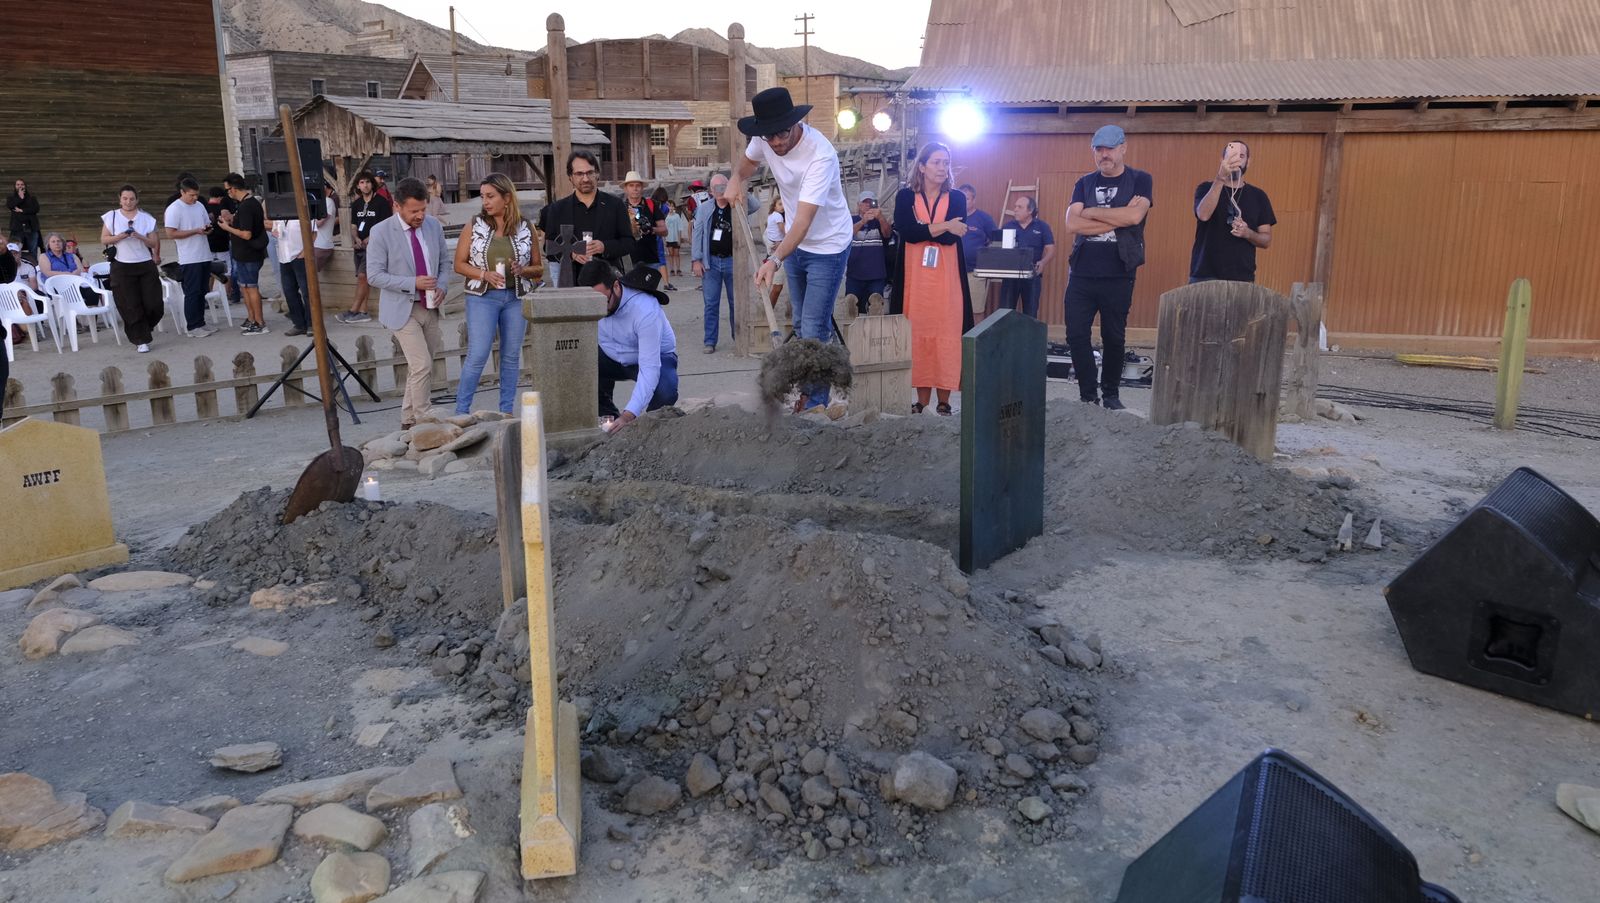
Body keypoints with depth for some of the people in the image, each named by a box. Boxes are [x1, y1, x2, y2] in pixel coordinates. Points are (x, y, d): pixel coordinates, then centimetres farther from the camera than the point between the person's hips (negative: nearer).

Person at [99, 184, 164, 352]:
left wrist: (140, 237, -15)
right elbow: (104, 239, 3)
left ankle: (148, 327, 30)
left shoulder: (146, 218, 4)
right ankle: (142, 340, 6)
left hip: (145, 265, 1)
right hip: (122, 267, -1)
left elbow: (154, 242, 3)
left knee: (153, 303, -1)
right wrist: (120, 237, -14)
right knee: (131, 306, -1)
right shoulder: (111, 216, 4)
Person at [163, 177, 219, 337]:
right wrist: (196, 231, -18)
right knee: (192, 294, -3)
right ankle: (193, 327, 2)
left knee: (201, 292, 12)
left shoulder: (199, 205, 12)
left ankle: (200, 323, 19)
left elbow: (207, 224, 21)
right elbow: (171, 234, -15)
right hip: (189, 259, -7)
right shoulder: (174, 209, -10)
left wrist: (208, 228, -3)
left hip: (204, 256, 7)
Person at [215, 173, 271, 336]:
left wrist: (228, 227, -12)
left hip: (248, 255, -10)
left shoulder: (245, 207, -21)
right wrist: (233, 220, 12)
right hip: (246, 254, 10)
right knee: (244, 286, 17)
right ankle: (252, 320, 24)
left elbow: (246, 234, -24)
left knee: (251, 288, -2)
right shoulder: (253, 202, 9)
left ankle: (260, 324, 3)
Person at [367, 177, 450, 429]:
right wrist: (413, 283, -21)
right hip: (402, 309, -5)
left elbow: (443, 263, 14)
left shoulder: (434, 226, 3)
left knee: (417, 368, 12)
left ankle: (409, 420, 24)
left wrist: (442, 286, -7)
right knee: (422, 366, -13)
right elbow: (374, 275, -12)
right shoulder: (381, 232, -11)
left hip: (429, 307, 5)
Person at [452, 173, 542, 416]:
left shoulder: (525, 229, 4)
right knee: (477, 356, -7)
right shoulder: (475, 226, 1)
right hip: (482, 297, -2)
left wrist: (522, 270, -12)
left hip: (516, 298, 2)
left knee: (511, 356, 7)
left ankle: (506, 411, 17)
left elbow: (538, 268, 9)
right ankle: (461, 410, 3)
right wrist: (485, 274, -14)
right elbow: (459, 264, 2)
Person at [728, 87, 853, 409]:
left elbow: (804, 219, -40)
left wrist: (774, 260, -53)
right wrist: (737, 178, -10)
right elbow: (749, 160, 13)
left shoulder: (821, 155, -34)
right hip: (795, 243, 7)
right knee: (801, 323, 19)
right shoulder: (764, 140, -13)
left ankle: (817, 401, 4)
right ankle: (810, 387, 36)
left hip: (827, 247, -7)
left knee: (814, 331, -10)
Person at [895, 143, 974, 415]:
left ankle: (944, 399, 2)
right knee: (919, 334, -1)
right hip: (915, 276, 0)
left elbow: (951, 237, -7)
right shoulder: (905, 196, 6)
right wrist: (944, 226, -14)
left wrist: (922, 230, -10)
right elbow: (905, 231, -12)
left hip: (947, 278, 0)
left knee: (946, 335, -3)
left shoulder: (956, 198, 7)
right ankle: (922, 397, 6)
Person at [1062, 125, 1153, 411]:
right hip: (1081, 274, 3)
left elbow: (1134, 216, -17)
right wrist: (1118, 218, -12)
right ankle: (1089, 395, 12)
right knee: (1076, 336, -1)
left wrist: (1091, 212, -8)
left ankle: (1111, 395, 21)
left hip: (1118, 276, -3)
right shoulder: (1084, 183, 9)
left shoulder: (1140, 180, 1)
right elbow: (1072, 225, -5)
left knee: (1114, 338, 7)